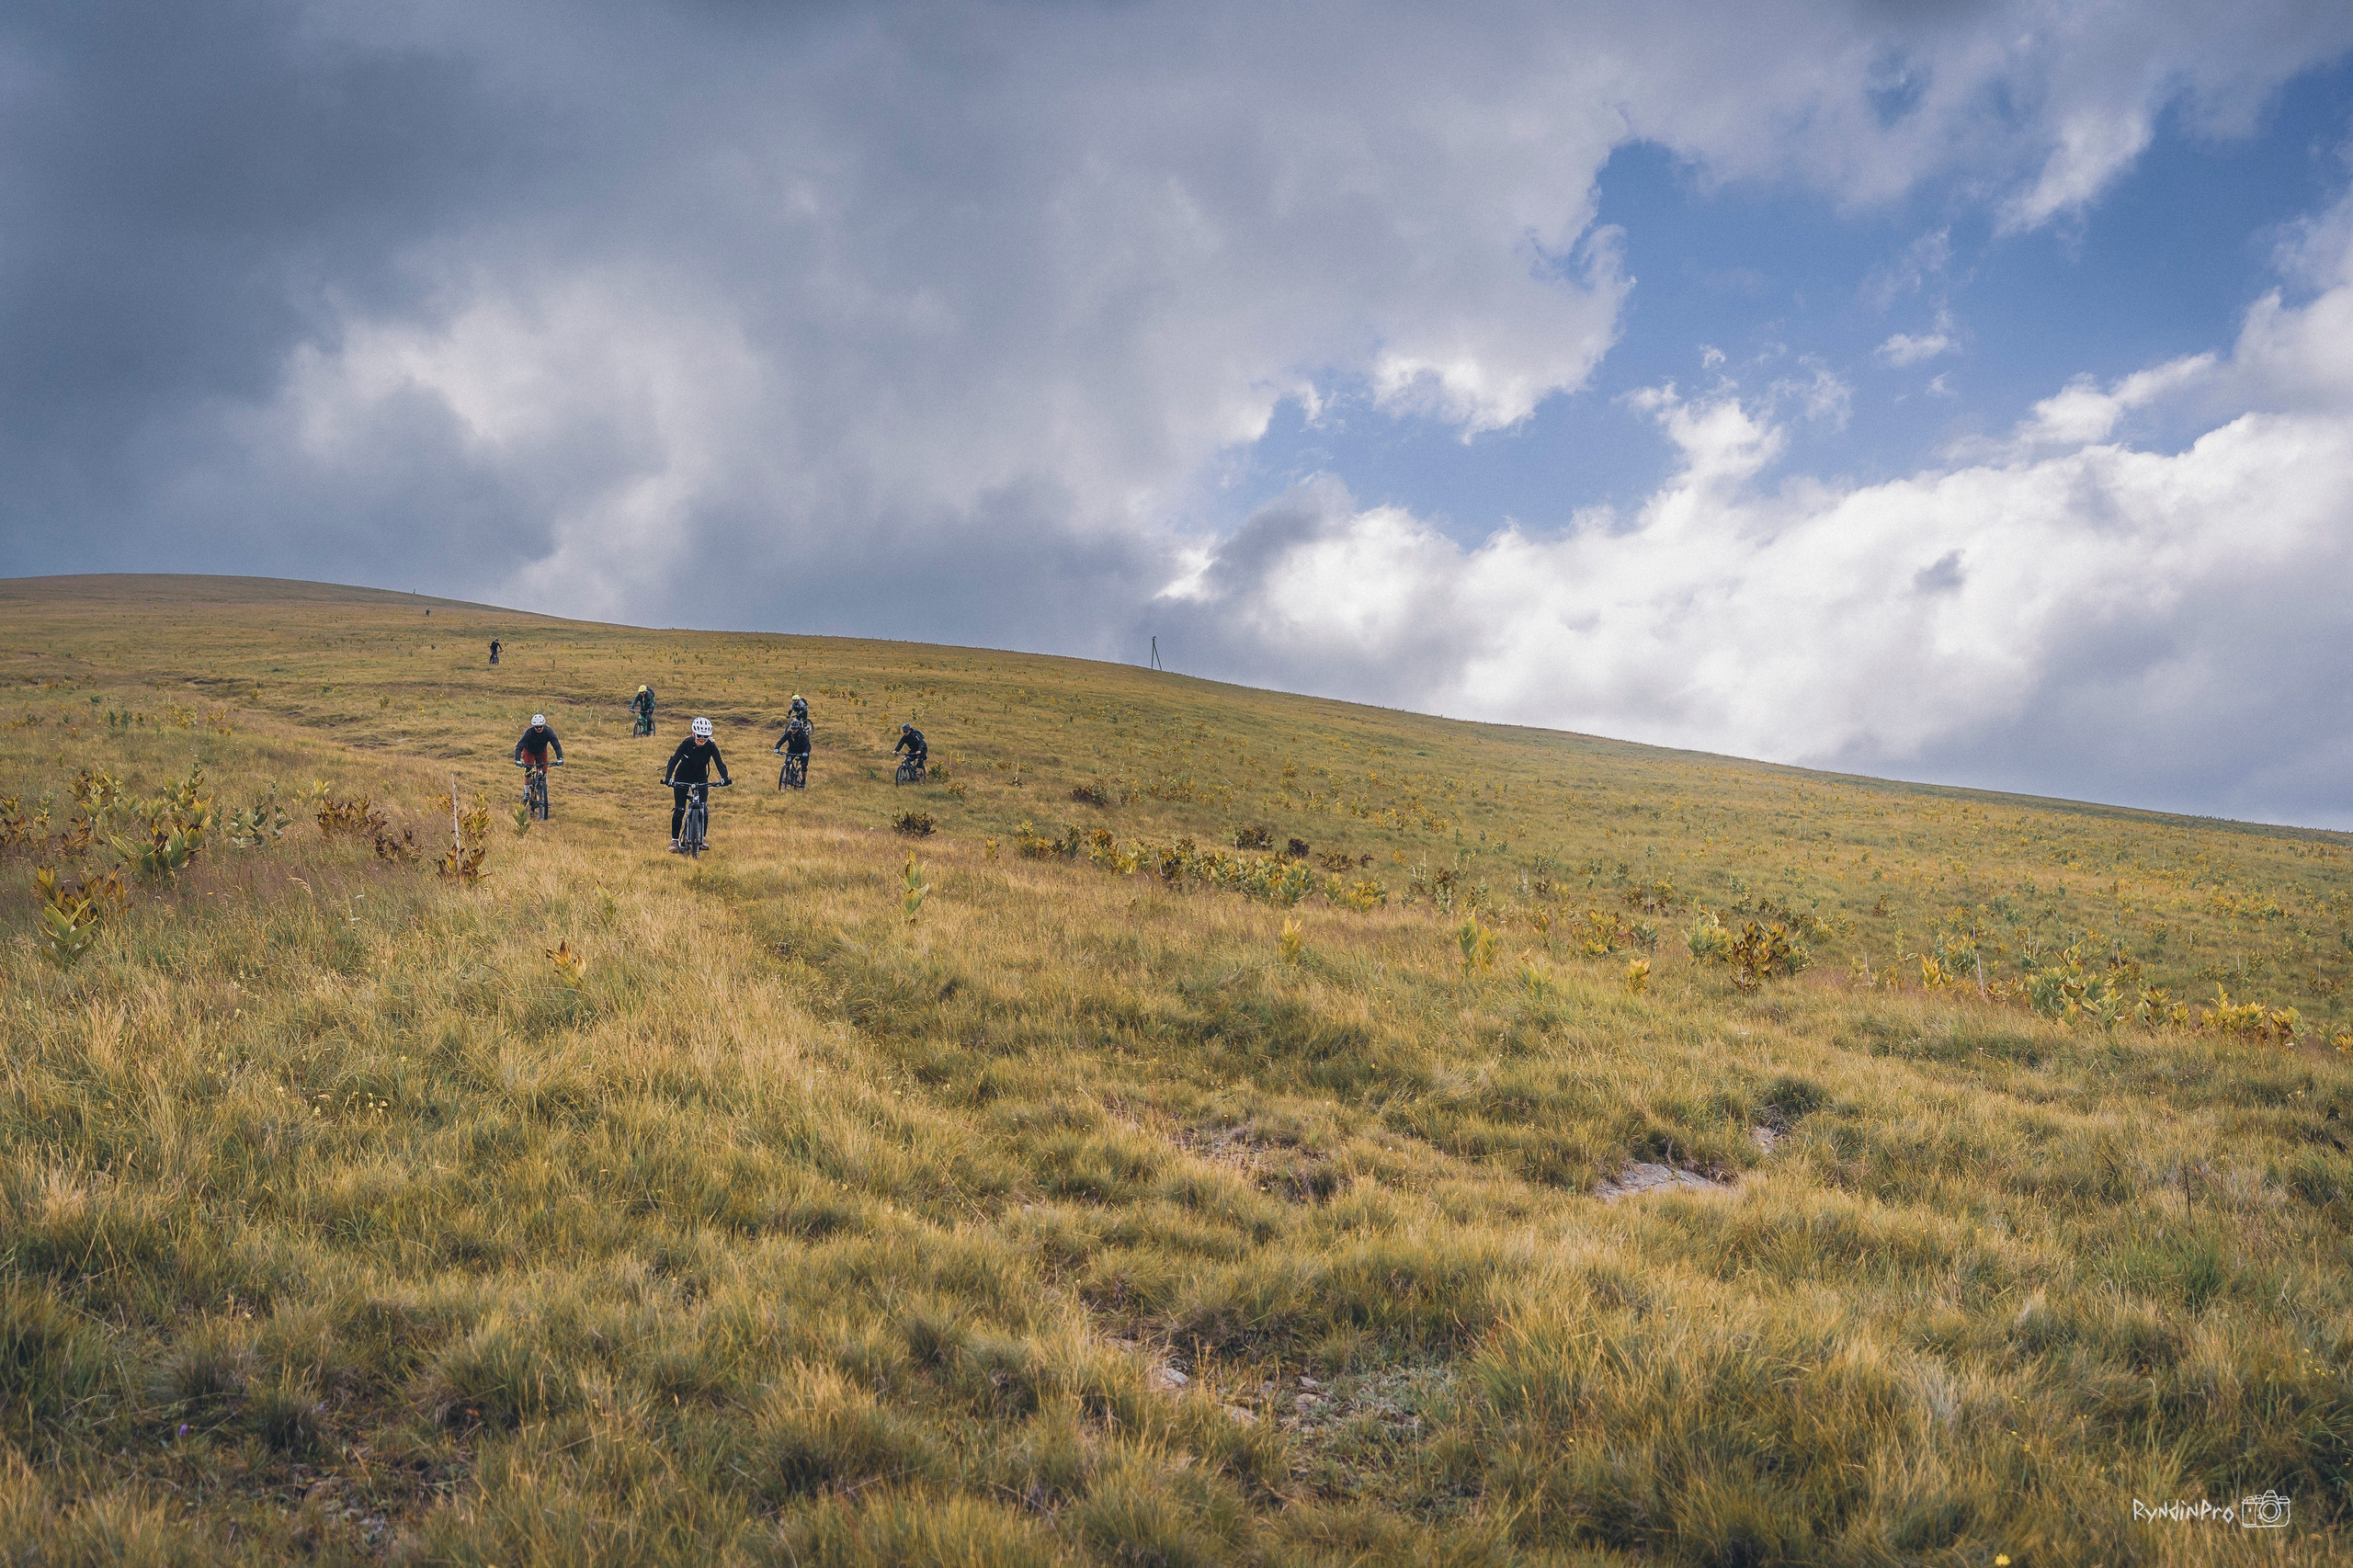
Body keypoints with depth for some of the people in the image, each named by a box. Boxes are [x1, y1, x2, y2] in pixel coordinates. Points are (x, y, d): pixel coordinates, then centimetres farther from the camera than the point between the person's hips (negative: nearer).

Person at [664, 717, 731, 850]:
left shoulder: (711, 746, -20)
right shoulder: (686, 743, -25)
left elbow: (719, 763, -25)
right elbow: (674, 760, -30)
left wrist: (724, 778, -44)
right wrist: (668, 778, -46)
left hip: (701, 777, 2)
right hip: (682, 778, -2)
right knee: (679, 810, -8)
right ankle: (674, 840, 2)